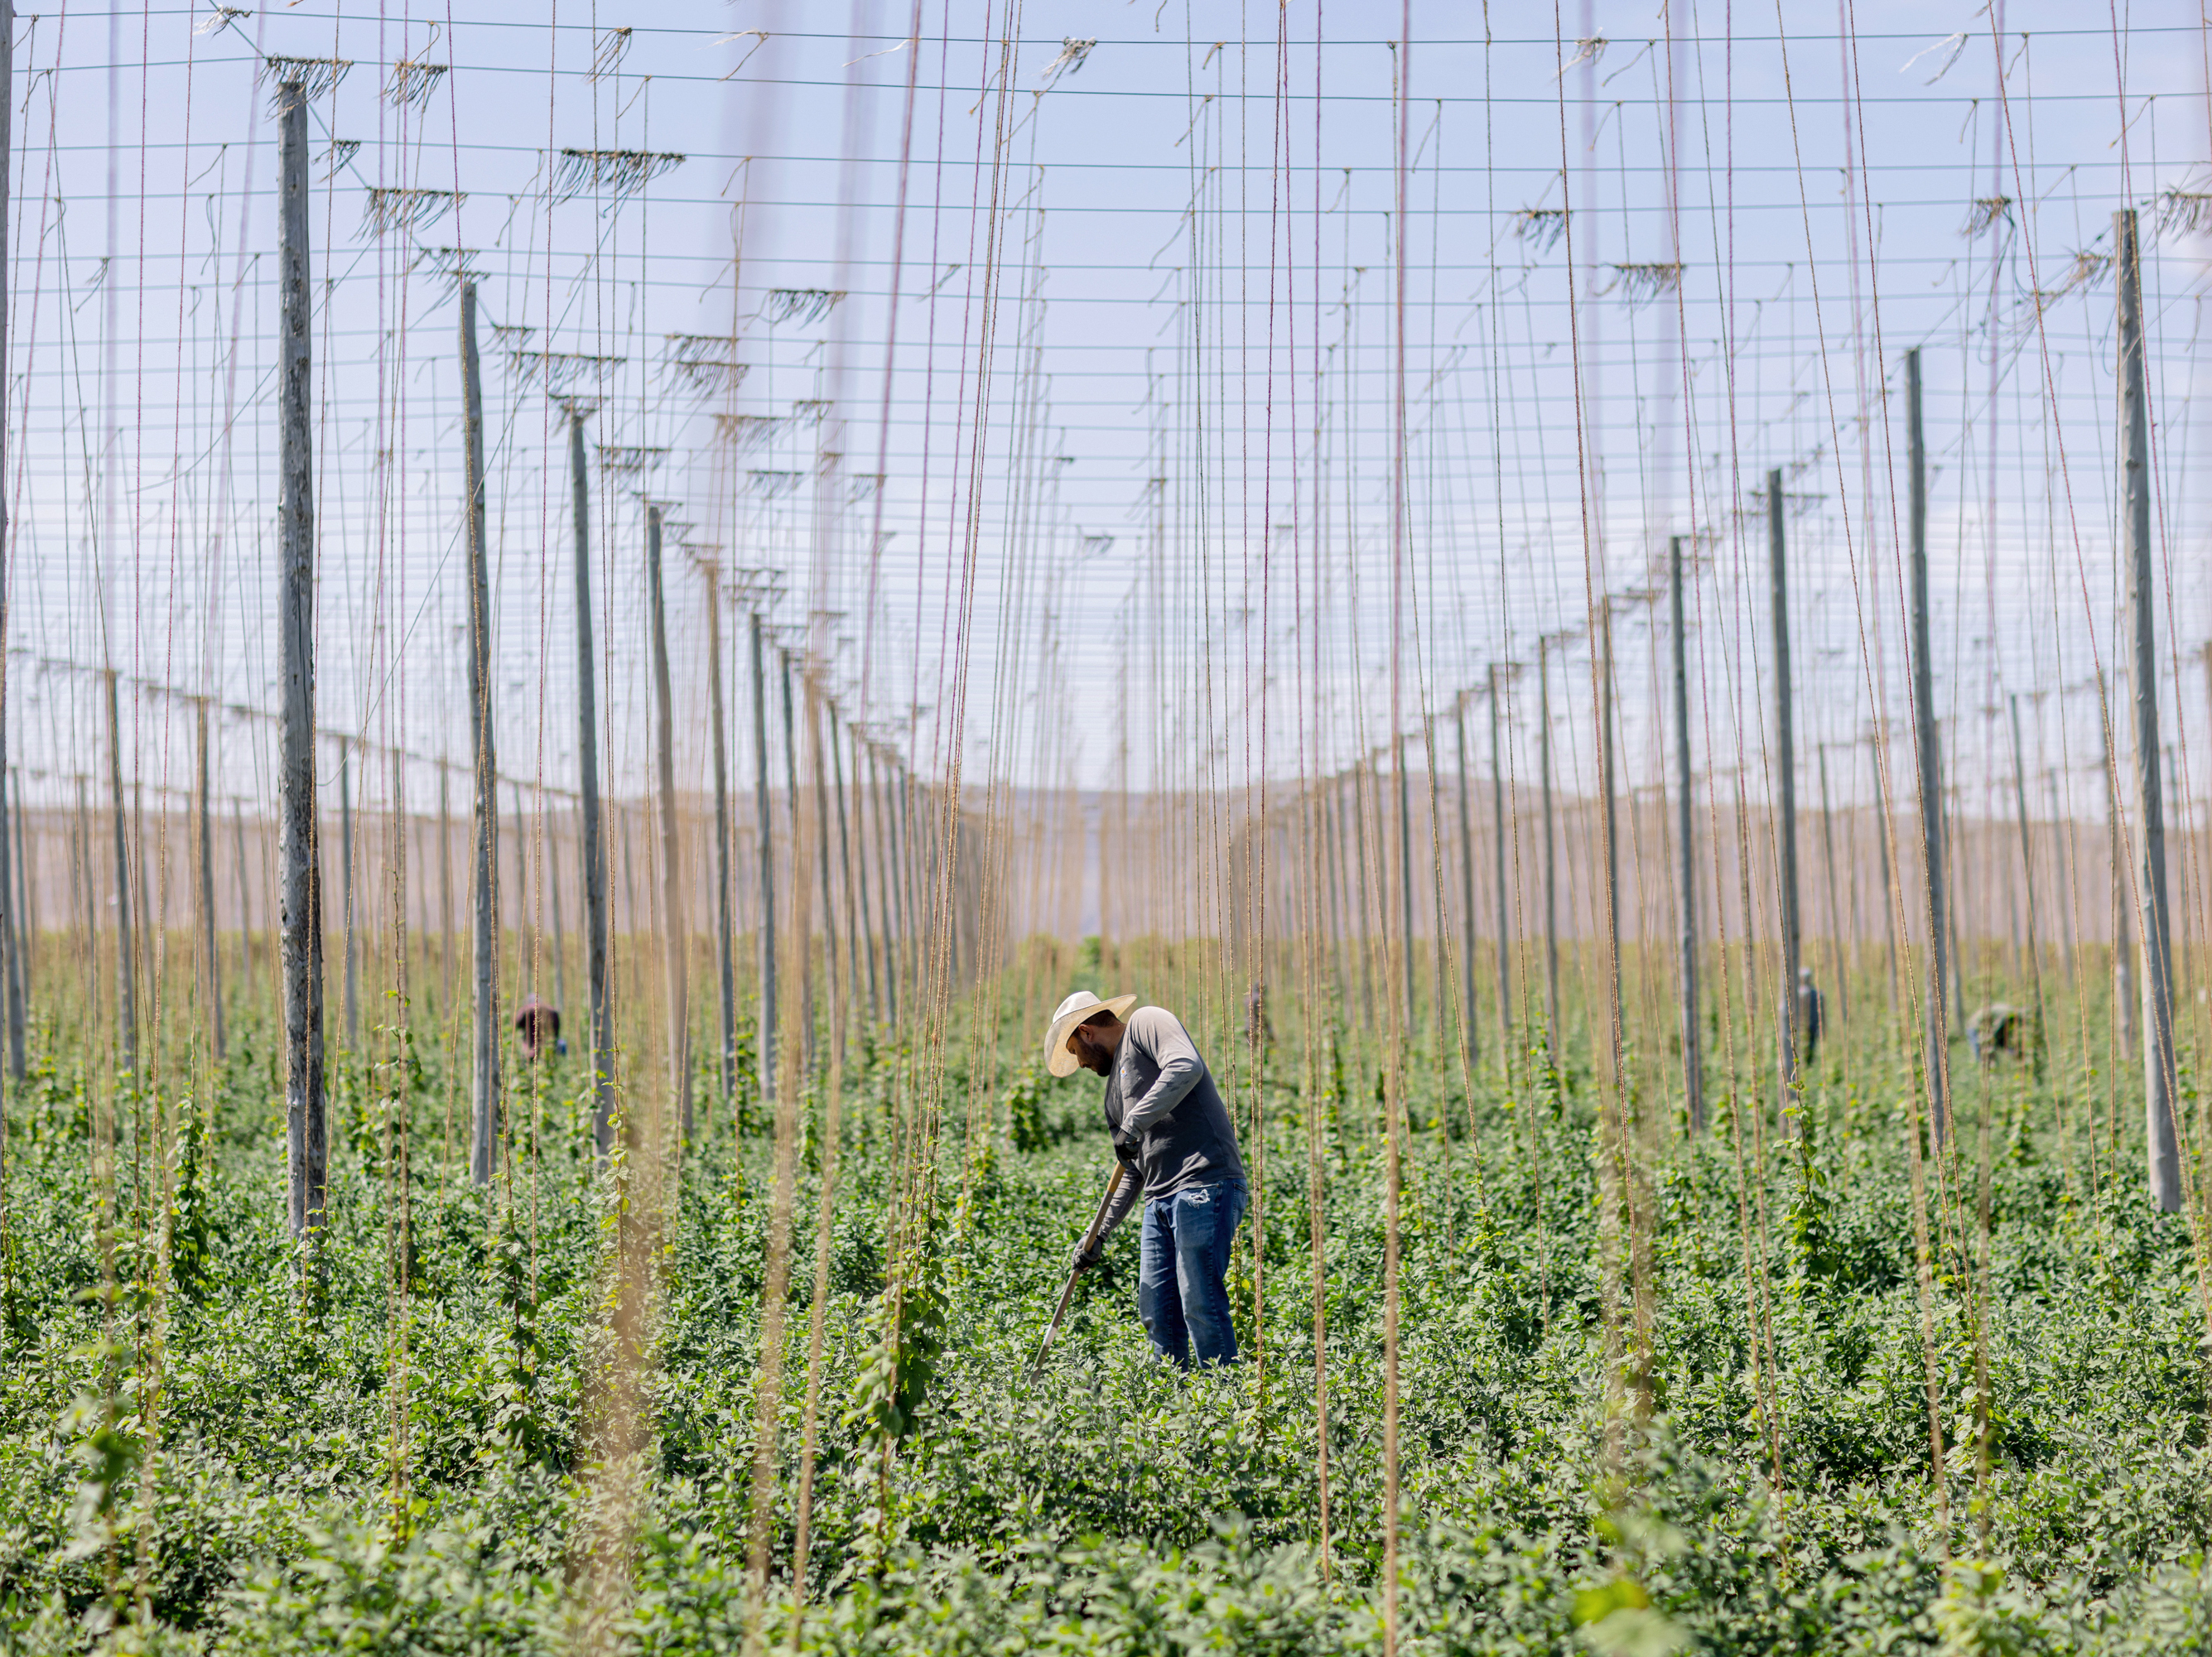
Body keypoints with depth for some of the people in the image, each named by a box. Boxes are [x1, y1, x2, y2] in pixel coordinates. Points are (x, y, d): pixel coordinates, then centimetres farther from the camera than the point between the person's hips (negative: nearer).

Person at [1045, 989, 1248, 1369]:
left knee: (1200, 1306, -13)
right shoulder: (1115, 1090, 27)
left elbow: (1187, 1067, -18)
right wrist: (1099, 1234, 21)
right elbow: (1133, 1173, 28)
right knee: (1156, 1311, 5)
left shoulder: (1146, 1024, 3)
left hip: (1203, 1184, -10)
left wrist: (1134, 1124, -18)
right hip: (1161, 1198, 10)